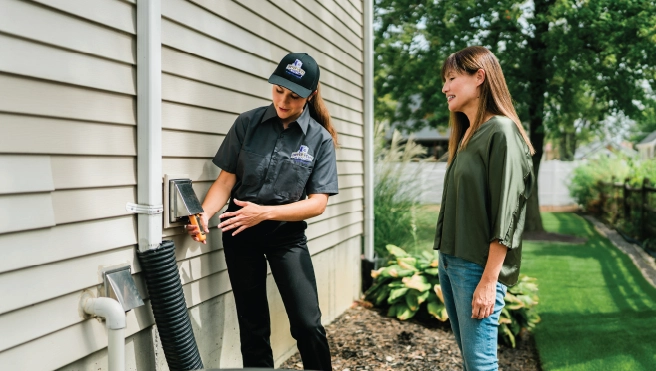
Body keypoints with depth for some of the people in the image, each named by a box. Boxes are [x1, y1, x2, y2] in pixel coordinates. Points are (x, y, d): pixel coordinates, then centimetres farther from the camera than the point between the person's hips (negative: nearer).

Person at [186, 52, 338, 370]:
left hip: (287, 233, -1)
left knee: (307, 323, -7)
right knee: (252, 323, 9)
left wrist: (264, 212, -22)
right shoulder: (247, 123, -3)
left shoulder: (320, 139, -6)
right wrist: (205, 214, -23)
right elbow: (226, 179, -3)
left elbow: (317, 203, -10)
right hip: (240, 231, 1)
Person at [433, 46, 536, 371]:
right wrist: (446, 258, 10)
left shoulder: (501, 131, -11)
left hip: (478, 266, -8)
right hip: (449, 261, 8)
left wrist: (489, 280, -19)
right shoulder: (466, 134, 15)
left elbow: (505, 215, -16)